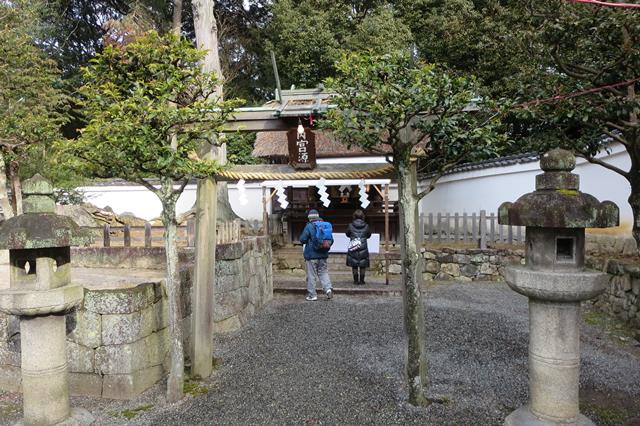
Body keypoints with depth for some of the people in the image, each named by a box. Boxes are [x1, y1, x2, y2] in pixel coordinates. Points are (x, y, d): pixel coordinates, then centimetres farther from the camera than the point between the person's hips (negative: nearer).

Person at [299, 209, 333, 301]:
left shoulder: (309, 226, -12)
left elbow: (302, 239, -12)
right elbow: (331, 240, 8)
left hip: (311, 255, -5)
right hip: (323, 255, 5)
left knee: (311, 275, 3)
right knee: (323, 273, 14)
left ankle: (312, 295, 8)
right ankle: (328, 288, -4)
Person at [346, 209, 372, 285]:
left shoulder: (351, 225, -5)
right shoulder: (366, 226, -4)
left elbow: (347, 234, 10)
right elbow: (369, 235, 11)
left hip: (353, 248, 0)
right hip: (363, 248, 0)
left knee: (354, 265, 9)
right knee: (363, 266, 9)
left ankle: (356, 280, 13)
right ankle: (361, 280, 12)